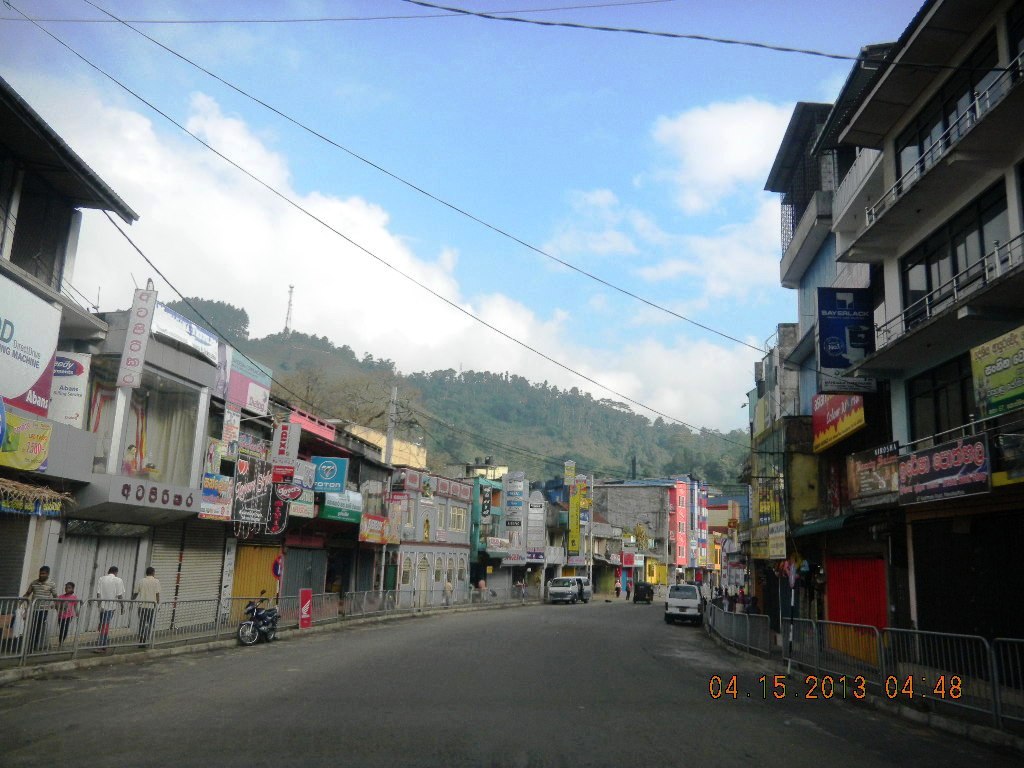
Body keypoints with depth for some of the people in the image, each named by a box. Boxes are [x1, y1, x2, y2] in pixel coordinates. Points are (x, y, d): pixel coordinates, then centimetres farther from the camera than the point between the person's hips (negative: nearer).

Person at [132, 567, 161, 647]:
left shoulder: (141, 581, 8)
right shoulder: (156, 581, -3)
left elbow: (136, 593, 14)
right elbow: (157, 594, -7)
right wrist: (158, 604, 3)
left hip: (142, 606, 4)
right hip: (151, 606, -4)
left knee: (142, 624, 10)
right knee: (150, 624, 6)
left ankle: (141, 642, 10)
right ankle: (145, 639, -6)